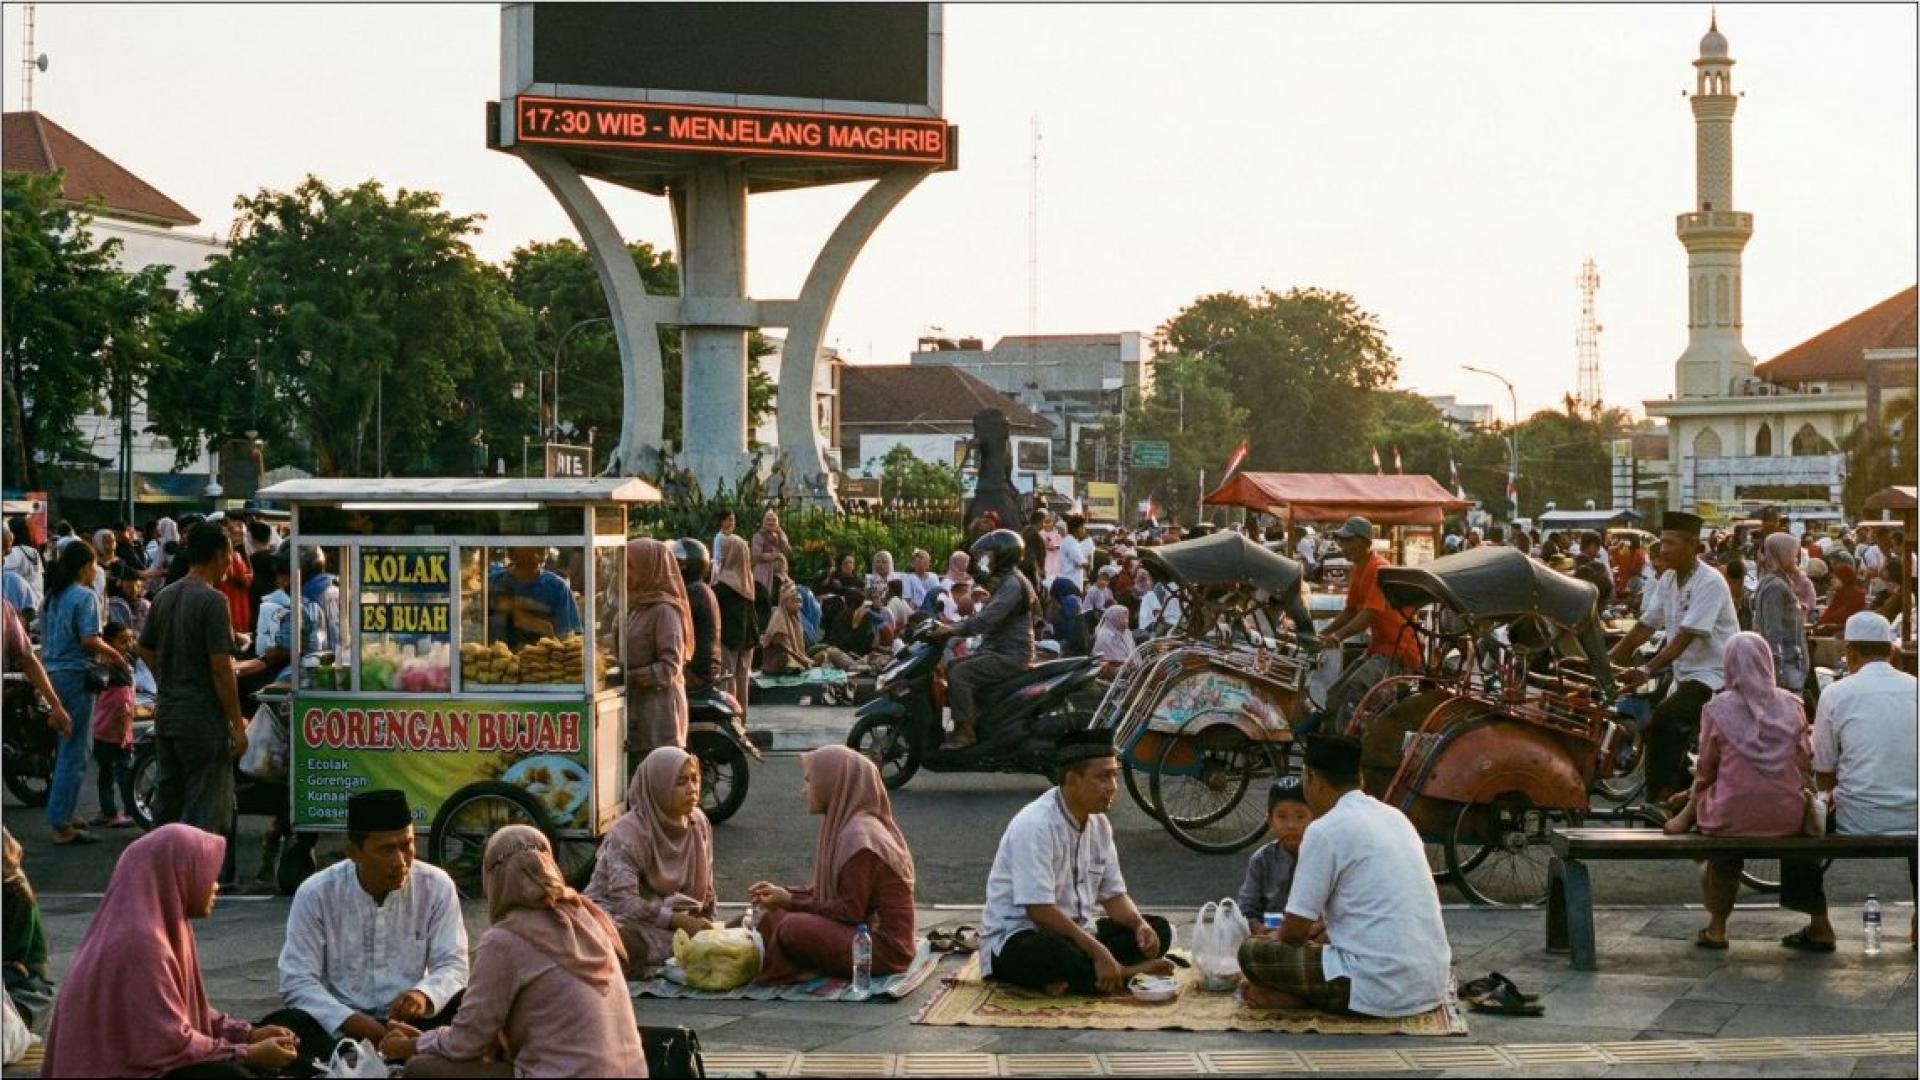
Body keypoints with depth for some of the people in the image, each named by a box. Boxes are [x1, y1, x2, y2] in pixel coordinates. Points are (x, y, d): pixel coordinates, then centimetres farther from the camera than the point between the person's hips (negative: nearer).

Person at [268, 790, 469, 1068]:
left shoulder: (437, 886, -3)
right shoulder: (315, 894, -7)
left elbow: (452, 965, -3)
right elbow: (298, 982, -10)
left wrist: (424, 995, -28)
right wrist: (350, 1021, -27)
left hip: (408, 1019, 1)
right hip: (339, 1025, -1)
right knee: (281, 1026, -31)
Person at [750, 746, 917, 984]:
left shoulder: (859, 836, -20)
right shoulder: (847, 828, 11)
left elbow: (851, 911, -19)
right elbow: (828, 894, 16)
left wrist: (791, 902, -13)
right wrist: (783, 893, 8)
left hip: (885, 947, -10)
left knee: (793, 928, -26)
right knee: (774, 916, 7)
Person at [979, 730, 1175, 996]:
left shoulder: (1099, 824, 6)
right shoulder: (1035, 824, -20)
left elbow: (1113, 894, 12)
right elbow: (1039, 910, -26)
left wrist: (1140, 925, -10)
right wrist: (1098, 950, -27)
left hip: (1077, 932, 9)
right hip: (1015, 941, -9)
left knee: (1157, 929, -4)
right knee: (1053, 952, -41)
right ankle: (1129, 973, -20)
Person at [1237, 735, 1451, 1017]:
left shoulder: (1325, 831, -9)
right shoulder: (1395, 817, 15)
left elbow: (1295, 931, -4)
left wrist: (1272, 941, 18)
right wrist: (1316, 929, 36)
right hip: (1434, 985, 7)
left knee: (1252, 952, 2)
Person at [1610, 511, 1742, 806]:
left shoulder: (1710, 583, -16)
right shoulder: (1669, 580, 9)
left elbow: (1685, 637, -24)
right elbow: (1644, 627, 11)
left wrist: (1647, 671, -32)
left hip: (1715, 675, -9)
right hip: (1685, 675, 9)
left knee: (1664, 718, -27)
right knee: (1665, 734, 5)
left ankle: (1659, 796, -21)